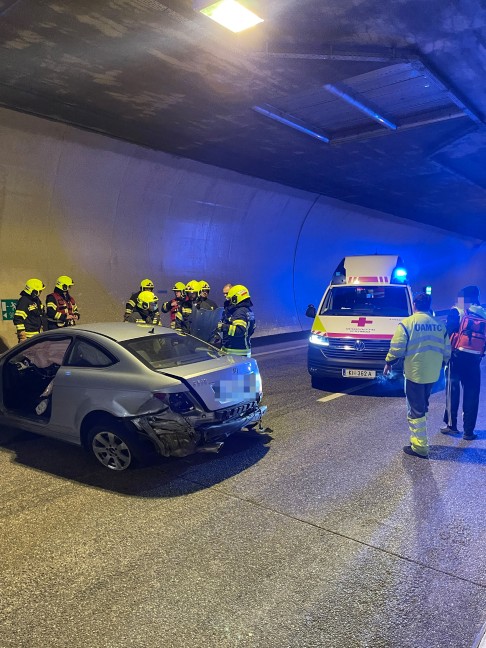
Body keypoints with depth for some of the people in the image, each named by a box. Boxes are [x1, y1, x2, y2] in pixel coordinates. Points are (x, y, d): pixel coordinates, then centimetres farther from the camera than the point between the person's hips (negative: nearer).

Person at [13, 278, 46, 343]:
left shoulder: (37, 300, 15)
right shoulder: (24, 301, -14)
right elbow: (18, 319, -20)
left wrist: (41, 329, 23)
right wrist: (22, 336, -21)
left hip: (37, 335, 10)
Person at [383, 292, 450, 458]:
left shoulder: (407, 323, -10)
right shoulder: (439, 325, 5)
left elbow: (396, 348, -13)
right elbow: (447, 351, 8)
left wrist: (388, 362, 3)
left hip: (414, 372, -6)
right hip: (433, 374, 6)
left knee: (415, 410, 2)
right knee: (422, 407, 21)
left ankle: (419, 447, 6)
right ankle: (418, 438, 30)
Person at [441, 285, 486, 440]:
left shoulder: (456, 311, -2)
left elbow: (448, 333, -8)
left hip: (457, 357, -2)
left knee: (453, 391, 9)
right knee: (471, 395, 7)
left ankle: (451, 425, 11)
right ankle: (468, 430, 10)